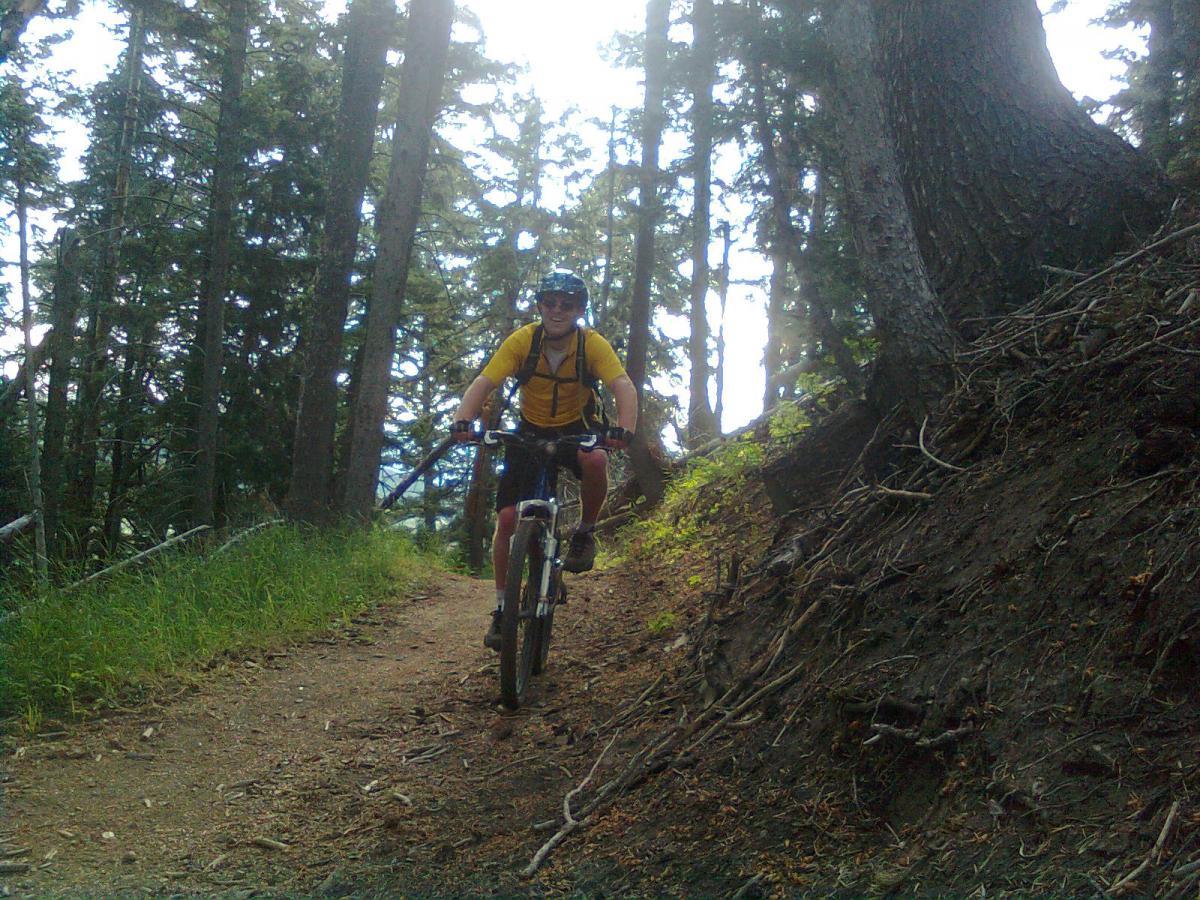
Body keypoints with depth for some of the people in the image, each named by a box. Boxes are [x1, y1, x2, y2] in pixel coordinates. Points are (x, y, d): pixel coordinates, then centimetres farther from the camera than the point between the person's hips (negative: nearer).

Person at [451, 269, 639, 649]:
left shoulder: (592, 344, -18)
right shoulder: (522, 340, -16)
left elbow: (624, 387, -30)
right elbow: (483, 383, -23)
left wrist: (624, 429, -50)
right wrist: (462, 421, -43)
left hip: (576, 429, -1)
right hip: (531, 431, 1)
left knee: (595, 461, -37)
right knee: (507, 518, -11)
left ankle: (584, 533, -9)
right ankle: (502, 607, 5)